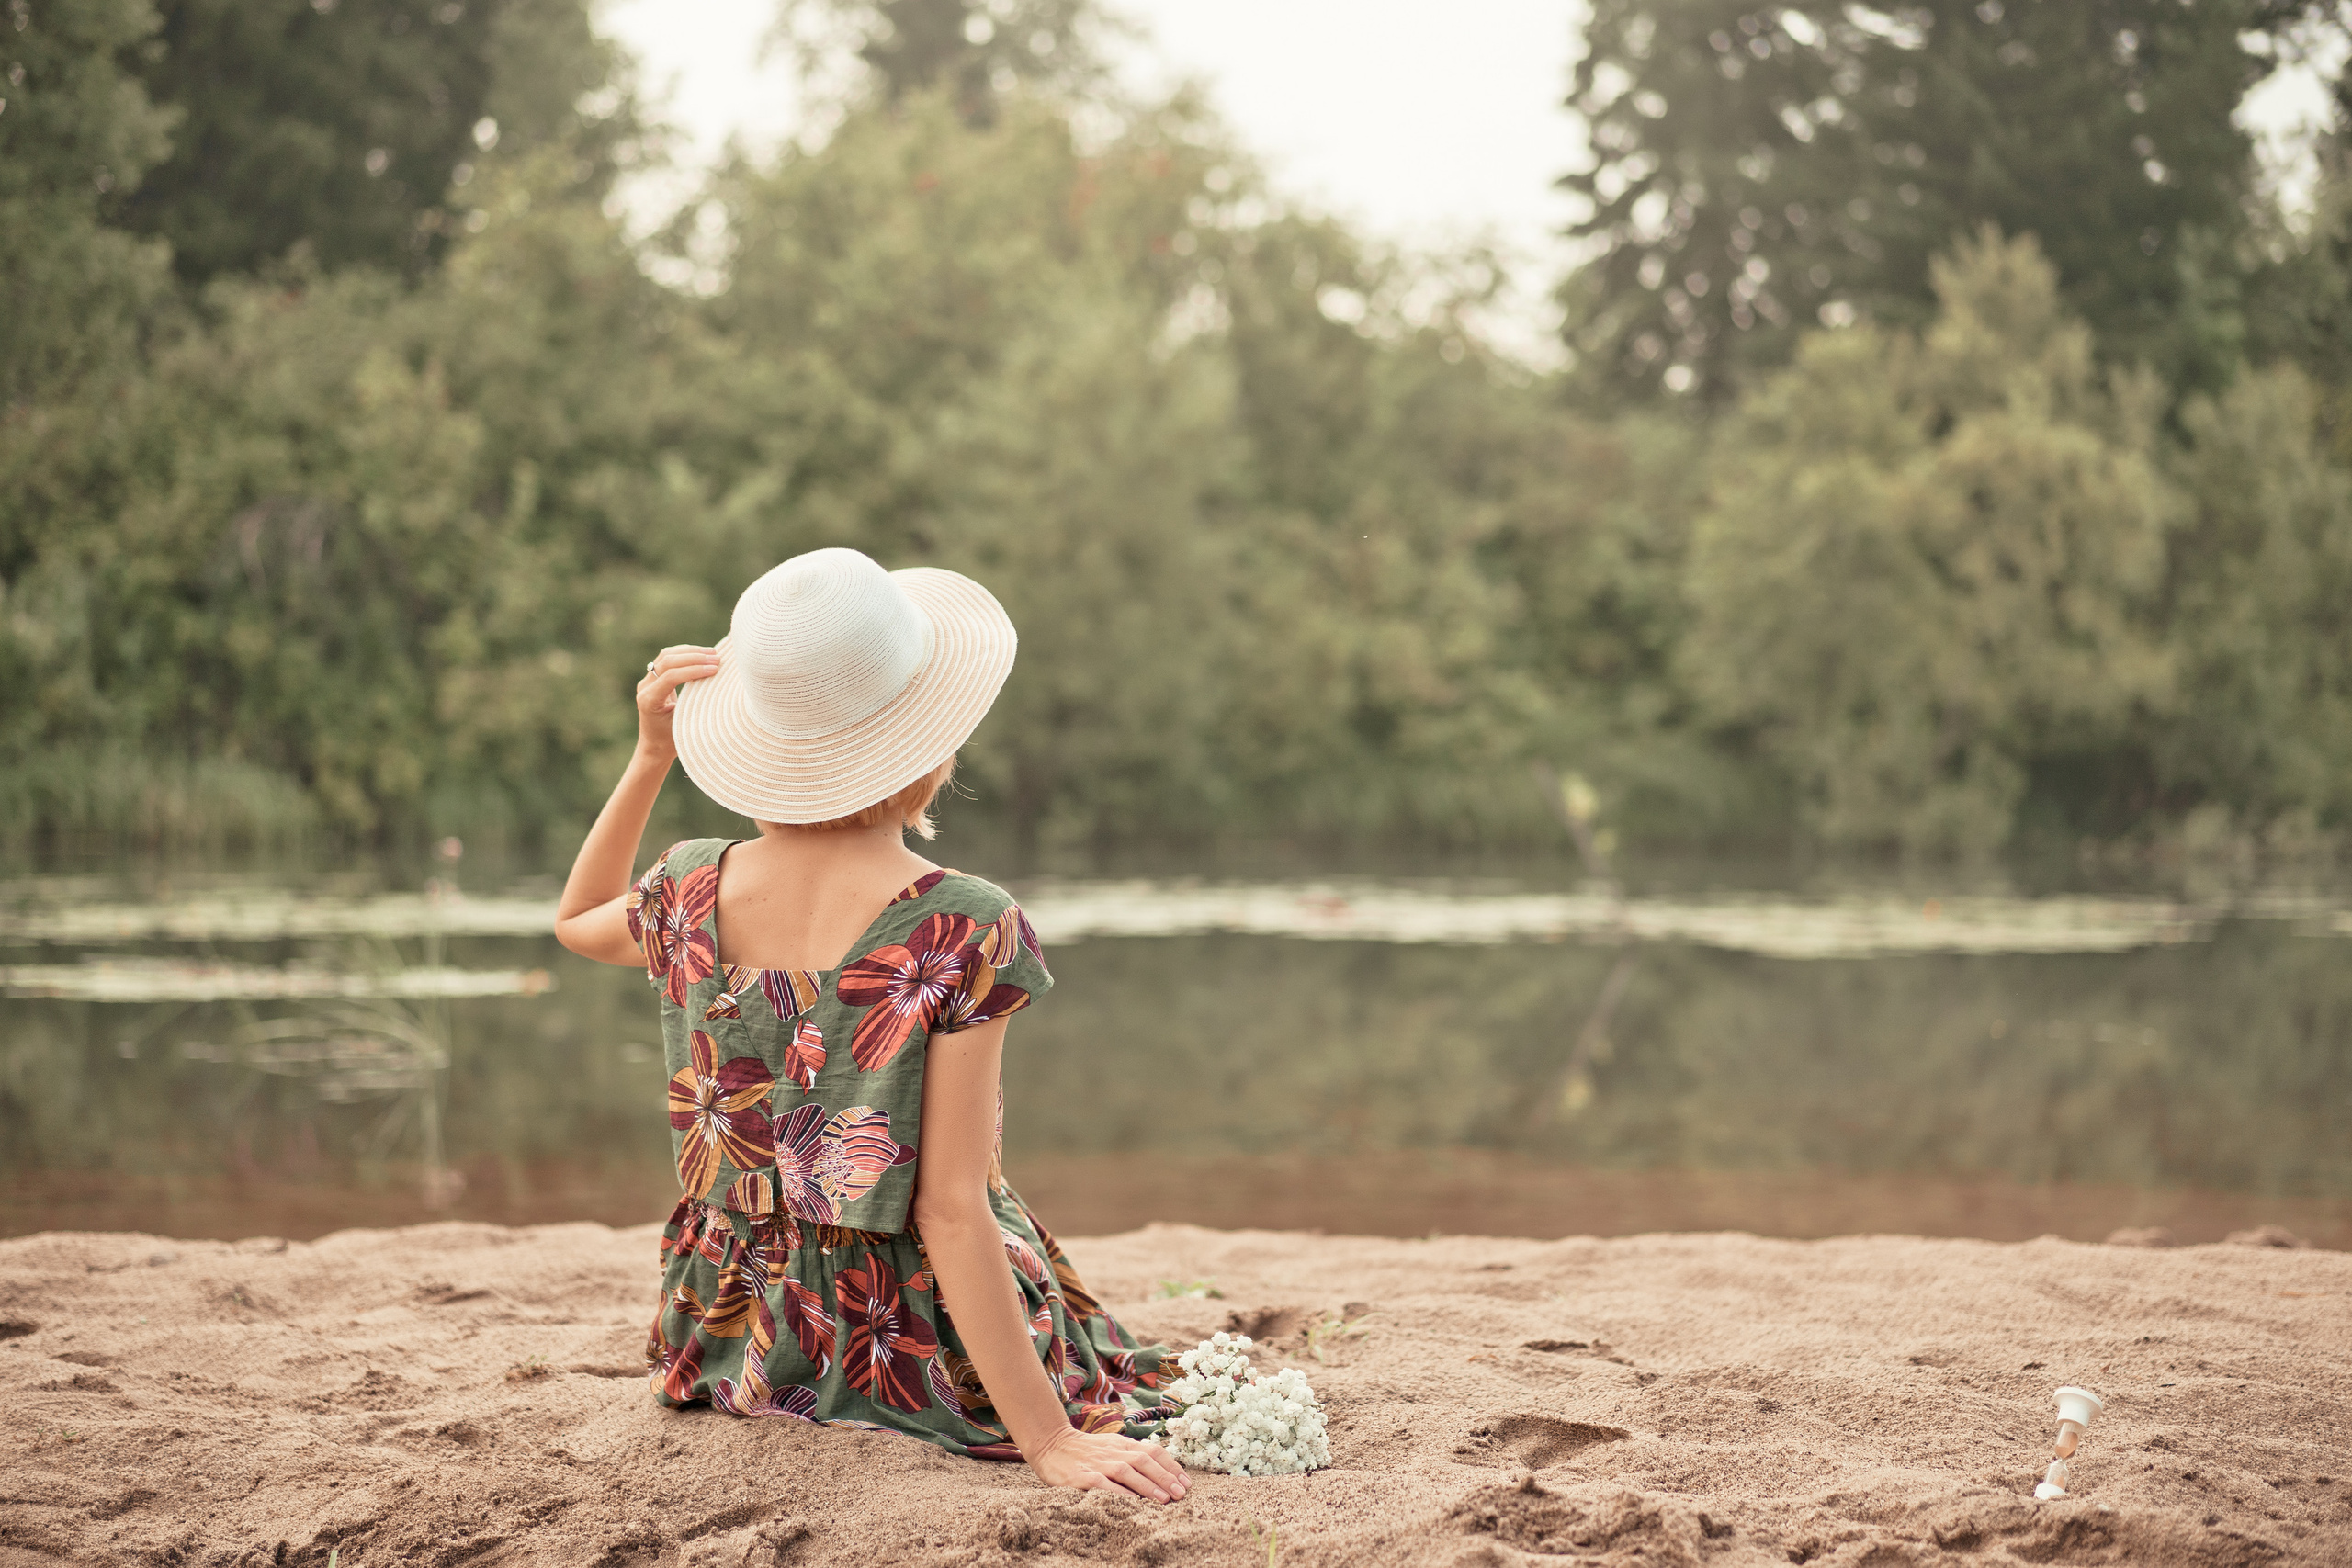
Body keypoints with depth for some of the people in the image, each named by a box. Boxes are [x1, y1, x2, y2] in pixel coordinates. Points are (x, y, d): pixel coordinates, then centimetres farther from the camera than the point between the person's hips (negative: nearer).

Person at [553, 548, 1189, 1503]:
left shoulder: (690, 895, -8)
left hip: (731, 1340, 6)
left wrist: (650, 754, 9)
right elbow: (952, 1210, -25)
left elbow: (577, 920, 18)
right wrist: (1050, 1443, -22)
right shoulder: (965, 934, -23)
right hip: (920, 1349, -6)